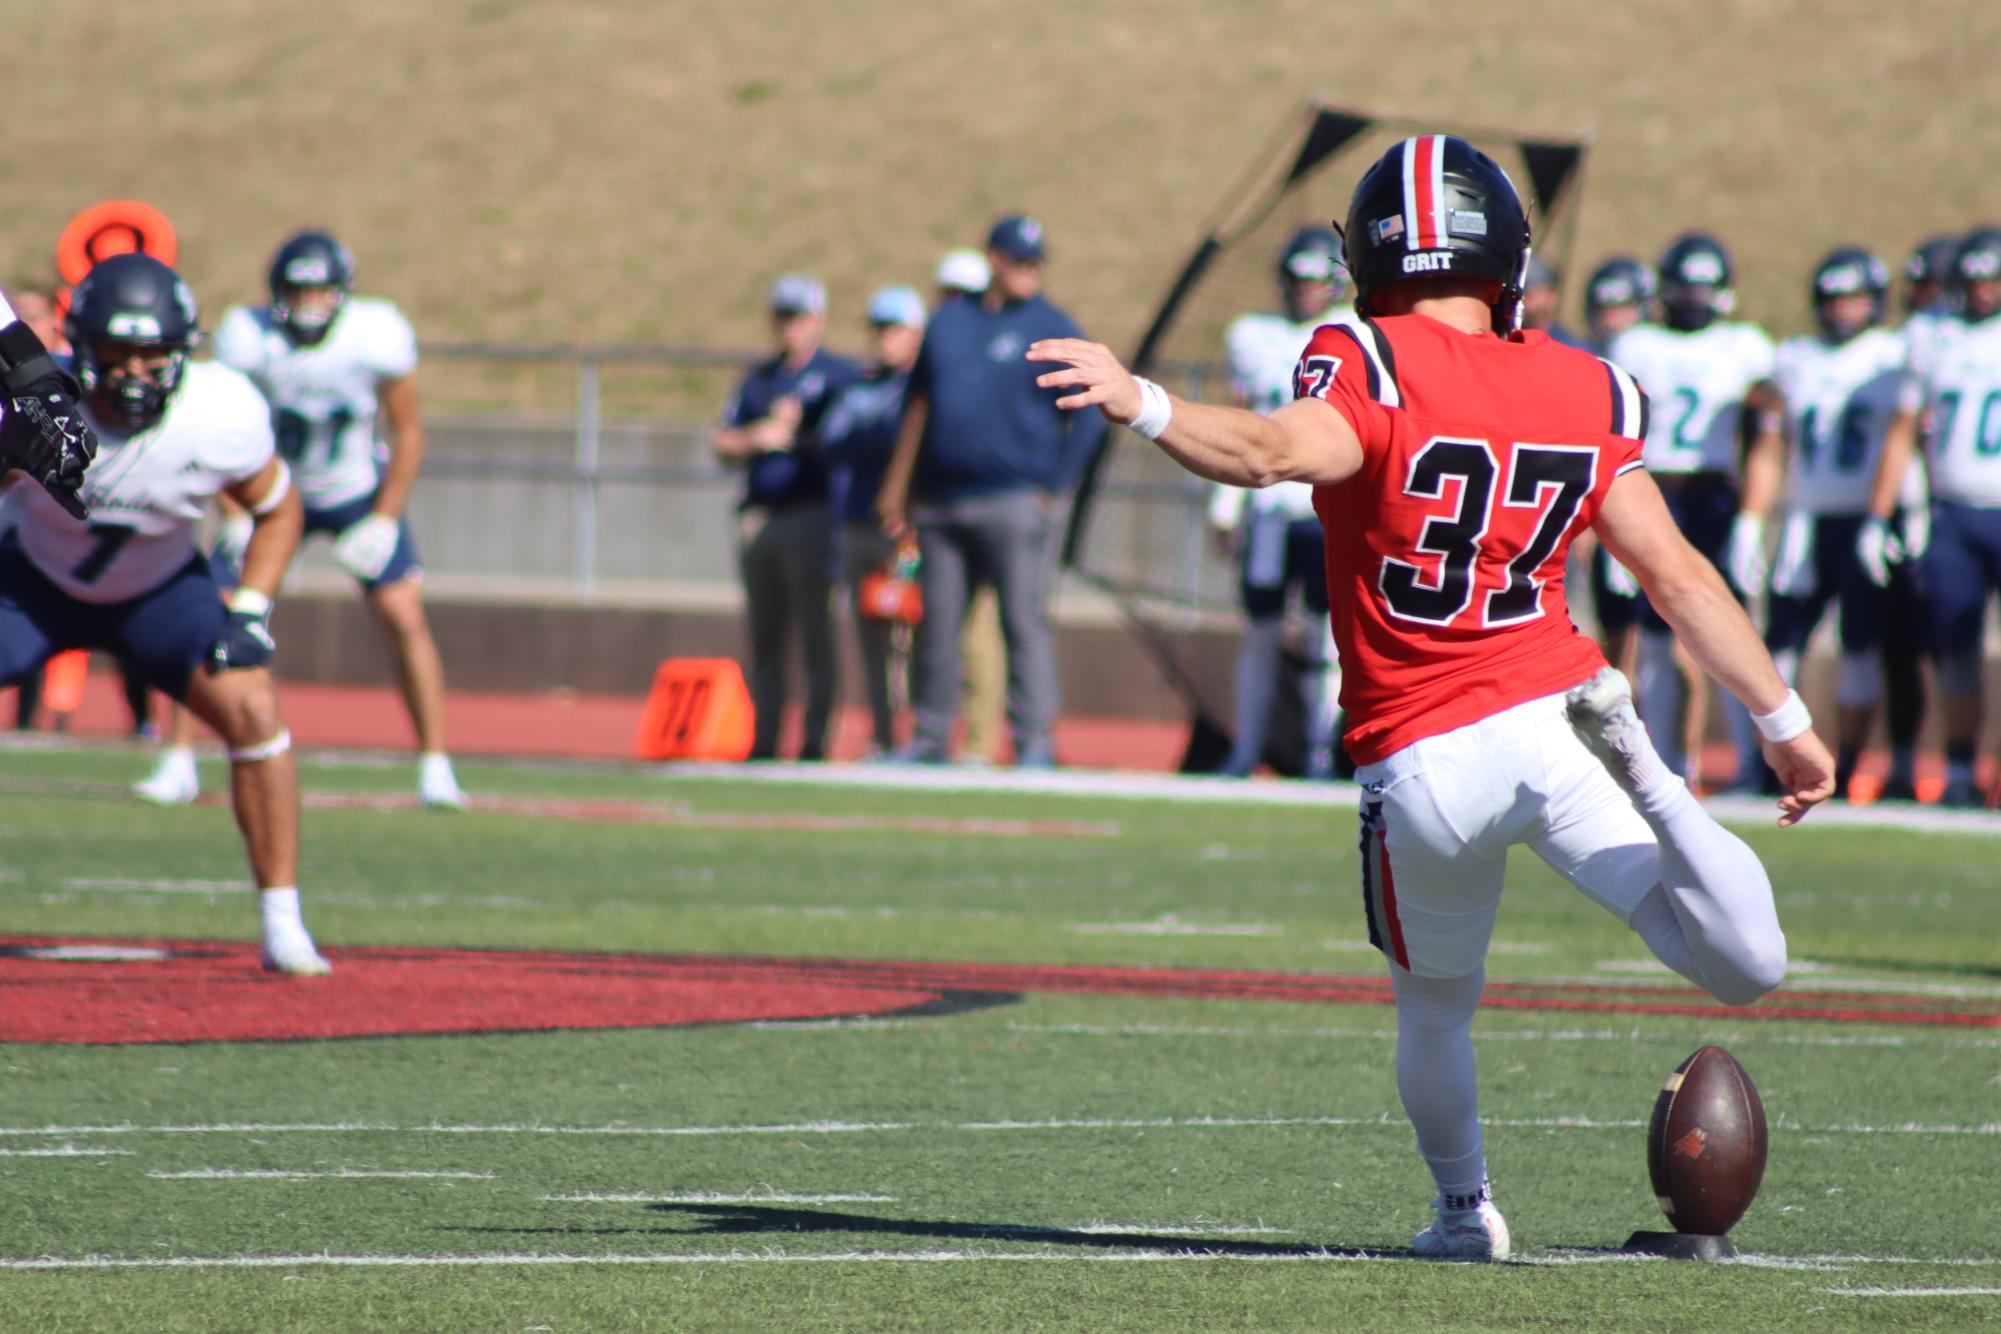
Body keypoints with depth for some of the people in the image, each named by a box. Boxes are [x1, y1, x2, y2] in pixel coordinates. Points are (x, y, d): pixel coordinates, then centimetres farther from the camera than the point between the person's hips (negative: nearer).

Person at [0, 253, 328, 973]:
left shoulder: (221, 416, -25)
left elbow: (278, 509, -7)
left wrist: (249, 610, -16)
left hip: (161, 587, 0)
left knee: (253, 711, -20)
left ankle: (283, 924, -9)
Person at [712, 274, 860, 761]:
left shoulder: (839, 376, 3)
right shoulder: (758, 378, 20)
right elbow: (723, 443, 14)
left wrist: (797, 439, -11)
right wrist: (758, 437, -5)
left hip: (811, 514, -6)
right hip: (758, 516, 6)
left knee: (813, 629, -8)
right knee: (764, 636, 6)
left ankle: (815, 740, -9)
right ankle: (764, 742, 8)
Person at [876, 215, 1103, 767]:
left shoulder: (1054, 329, 2)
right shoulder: (949, 322, 16)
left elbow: (1086, 420, -1)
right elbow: (919, 406, 20)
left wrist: (1052, 490, -8)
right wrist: (897, 487, 17)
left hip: (1016, 503, -5)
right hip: (941, 504, 5)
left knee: (1024, 622, -9)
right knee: (936, 625, 7)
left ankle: (1035, 741, -10)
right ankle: (930, 738, 14)